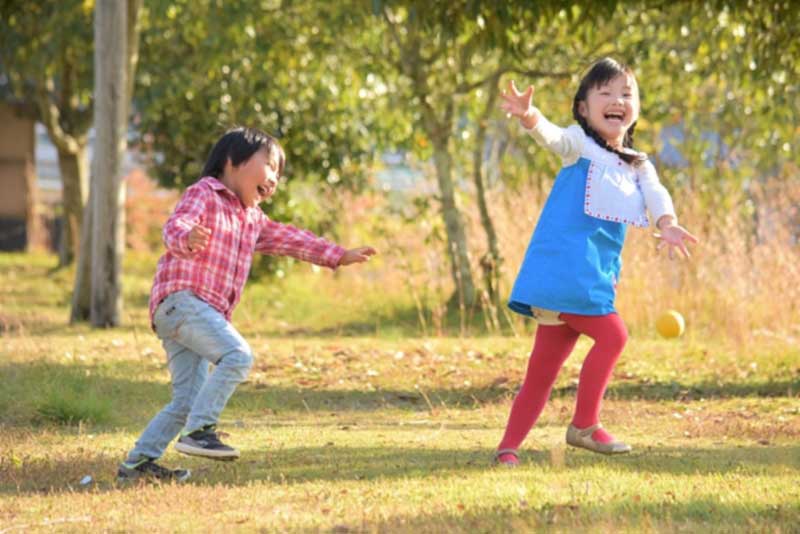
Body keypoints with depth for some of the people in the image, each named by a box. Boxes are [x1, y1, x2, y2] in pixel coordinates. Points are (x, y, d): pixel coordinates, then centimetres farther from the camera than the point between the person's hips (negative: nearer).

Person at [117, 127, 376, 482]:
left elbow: (289, 239, 36)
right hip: (181, 298, -9)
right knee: (237, 356, -24)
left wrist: (339, 256, 34)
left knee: (187, 401, 3)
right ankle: (199, 430, -25)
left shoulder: (252, 219, 26)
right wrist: (187, 238, -43)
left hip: (208, 312, 9)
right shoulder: (204, 194, -1)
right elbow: (175, 226, -19)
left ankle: (138, 463, 7)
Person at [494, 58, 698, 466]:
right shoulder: (580, 145, -2)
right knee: (612, 336, -15)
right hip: (564, 267, -7)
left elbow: (655, 193, -2)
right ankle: (584, 426, -4)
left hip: (594, 276, 7)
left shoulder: (638, 165, 17)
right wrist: (529, 117, -46)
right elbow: (552, 137, -23)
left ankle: (509, 447, 13)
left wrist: (667, 224, -25)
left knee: (542, 371, 9)